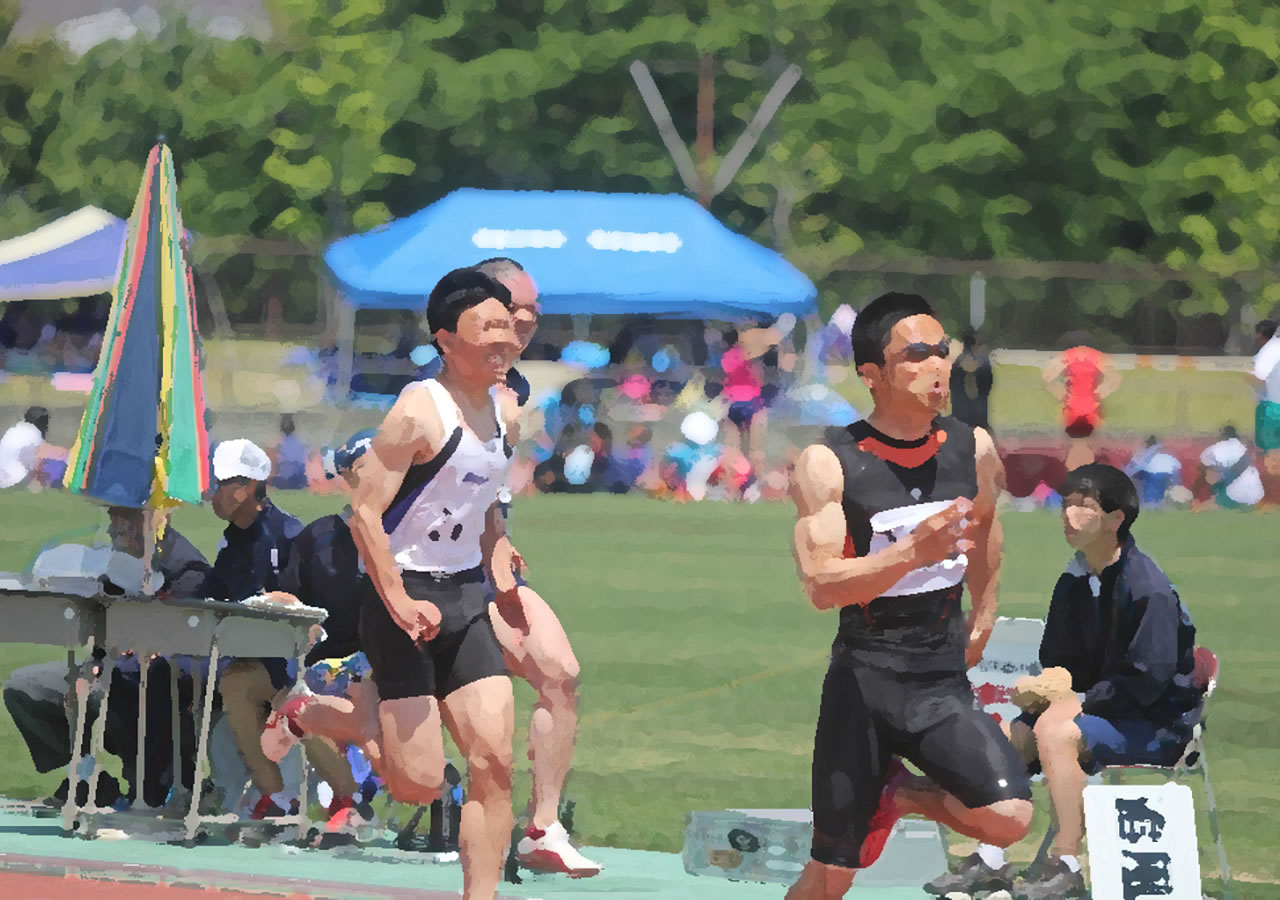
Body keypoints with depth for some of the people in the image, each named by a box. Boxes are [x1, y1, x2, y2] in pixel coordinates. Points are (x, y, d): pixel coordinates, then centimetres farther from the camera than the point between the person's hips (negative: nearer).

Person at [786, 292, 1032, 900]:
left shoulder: (973, 450, 1)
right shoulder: (827, 464, -11)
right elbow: (821, 585, -22)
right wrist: (913, 552, -34)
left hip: (944, 683, 3)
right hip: (863, 683, -3)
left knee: (1008, 817, -20)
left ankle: (900, 794, 11)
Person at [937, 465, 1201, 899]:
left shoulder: (1147, 588, -19)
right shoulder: (1073, 583, 7)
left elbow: (1148, 681, -22)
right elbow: (1057, 660, 17)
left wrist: (1076, 700, -20)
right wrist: (1048, 685, -7)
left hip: (1158, 725, -9)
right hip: (1097, 710, 9)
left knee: (1057, 730, -30)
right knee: (1013, 734, -5)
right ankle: (990, 862, -2)